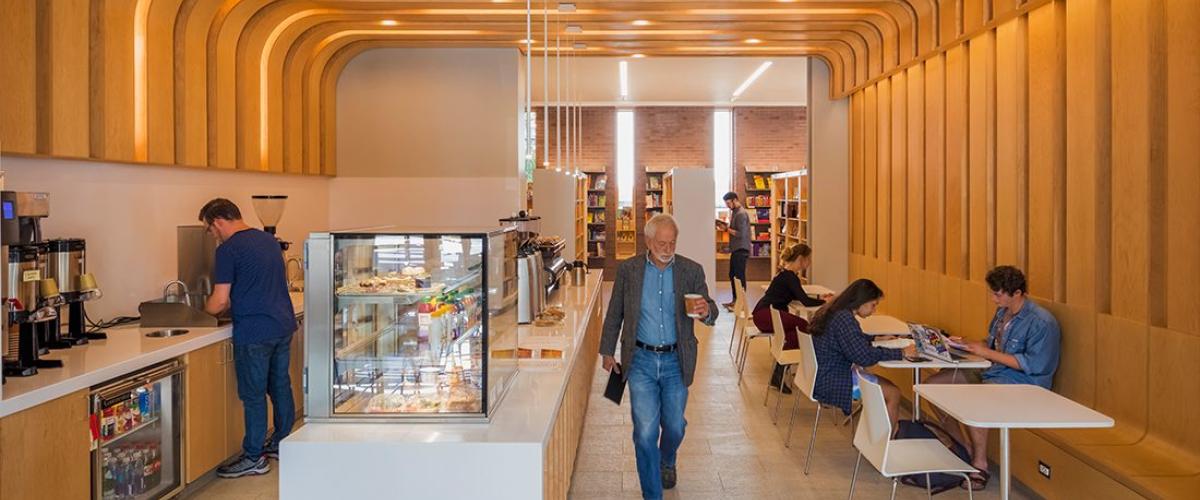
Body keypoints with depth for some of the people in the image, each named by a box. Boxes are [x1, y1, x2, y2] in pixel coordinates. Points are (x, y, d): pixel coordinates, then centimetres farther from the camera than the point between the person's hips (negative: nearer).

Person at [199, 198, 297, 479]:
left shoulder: (228, 249, -12)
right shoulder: (269, 240, 13)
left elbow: (220, 301, -12)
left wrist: (202, 313, 7)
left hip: (254, 333, -8)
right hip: (283, 325, 8)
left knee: (253, 395, 1)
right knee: (281, 386, 17)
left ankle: (254, 458, 9)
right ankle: (282, 443, 29)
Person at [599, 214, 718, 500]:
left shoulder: (691, 271, -3)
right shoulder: (628, 270, -3)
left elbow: (710, 312, -2)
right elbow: (614, 313, 7)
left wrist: (706, 311, -26)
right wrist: (607, 351, 8)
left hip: (676, 361, 1)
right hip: (641, 360, -1)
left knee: (674, 425, 14)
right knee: (645, 431, -3)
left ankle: (667, 461, 49)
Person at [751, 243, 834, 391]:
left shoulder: (787, 274, 16)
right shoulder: (789, 276, -15)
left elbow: (799, 297, 26)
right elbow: (805, 301, -21)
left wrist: (820, 298, 16)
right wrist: (825, 301, -8)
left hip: (766, 314, 10)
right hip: (764, 314, -10)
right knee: (802, 326, -22)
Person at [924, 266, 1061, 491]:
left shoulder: (1041, 322, -17)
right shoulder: (1003, 312, 9)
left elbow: (1034, 365, -22)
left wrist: (987, 353, -21)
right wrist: (968, 344, 2)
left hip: (1022, 381, -9)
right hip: (993, 372, 9)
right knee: (933, 384, -1)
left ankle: (980, 466, -15)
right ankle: (963, 447, 11)